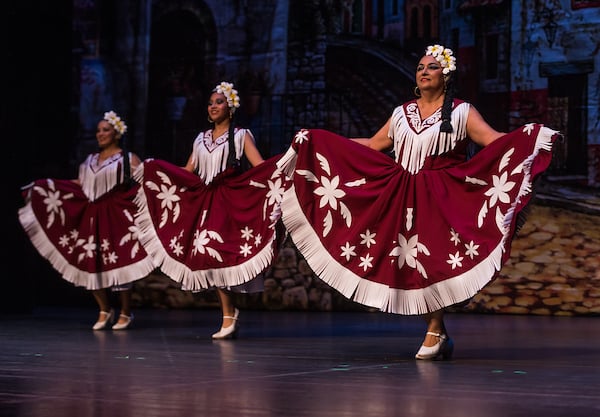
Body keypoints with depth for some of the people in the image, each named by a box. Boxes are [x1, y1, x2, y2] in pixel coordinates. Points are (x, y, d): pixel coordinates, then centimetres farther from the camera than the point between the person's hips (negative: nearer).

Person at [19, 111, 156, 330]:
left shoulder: (128, 159, 1)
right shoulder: (90, 160, 17)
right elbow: (80, 184, 19)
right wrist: (47, 185, 17)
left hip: (116, 216, -5)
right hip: (91, 217, 5)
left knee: (118, 261, -5)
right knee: (90, 262, 1)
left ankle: (125, 313, 10)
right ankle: (104, 310, 17)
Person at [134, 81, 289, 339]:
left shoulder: (241, 135, 5)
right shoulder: (201, 139, 19)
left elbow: (260, 166, -7)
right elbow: (187, 171, 18)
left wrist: (282, 165, -25)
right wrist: (154, 170, 18)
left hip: (230, 200, -5)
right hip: (204, 201, 5)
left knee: (217, 251, -17)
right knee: (208, 253, -4)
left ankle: (229, 316, -9)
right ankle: (229, 314, 2)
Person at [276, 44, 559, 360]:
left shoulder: (461, 112, 2)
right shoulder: (402, 113, 15)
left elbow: (494, 139, -10)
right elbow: (374, 145, 18)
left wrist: (530, 136, -28)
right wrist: (322, 141, 17)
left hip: (441, 199, -4)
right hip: (404, 200, 4)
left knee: (433, 262, -12)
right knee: (411, 265, 0)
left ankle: (434, 333, -2)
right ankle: (439, 335, 10)